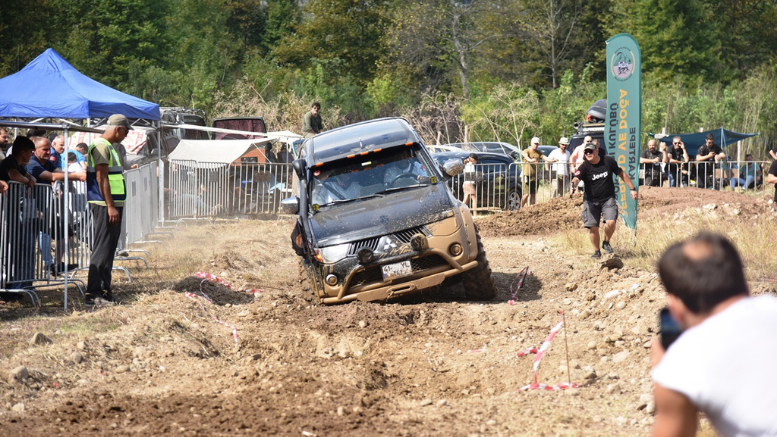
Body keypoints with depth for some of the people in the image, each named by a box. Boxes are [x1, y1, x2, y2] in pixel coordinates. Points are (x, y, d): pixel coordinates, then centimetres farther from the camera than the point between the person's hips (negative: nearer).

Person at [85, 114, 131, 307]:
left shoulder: (108, 146, 19)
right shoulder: (101, 146, -13)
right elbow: (101, 177, -20)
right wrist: (110, 206, -22)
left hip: (112, 205, 11)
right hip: (104, 205, -11)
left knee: (108, 248, 13)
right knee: (102, 249, -10)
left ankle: (104, 290, 18)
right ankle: (93, 294, -11)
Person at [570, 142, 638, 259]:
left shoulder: (608, 162, -2)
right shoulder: (584, 167, -8)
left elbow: (622, 174, 10)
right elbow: (576, 178, -26)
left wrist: (632, 188, 10)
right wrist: (573, 186, -50)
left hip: (608, 199, 0)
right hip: (591, 201, 0)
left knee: (611, 222, -18)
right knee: (593, 227, -4)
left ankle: (606, 243, 10)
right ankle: (596, 251, 16)